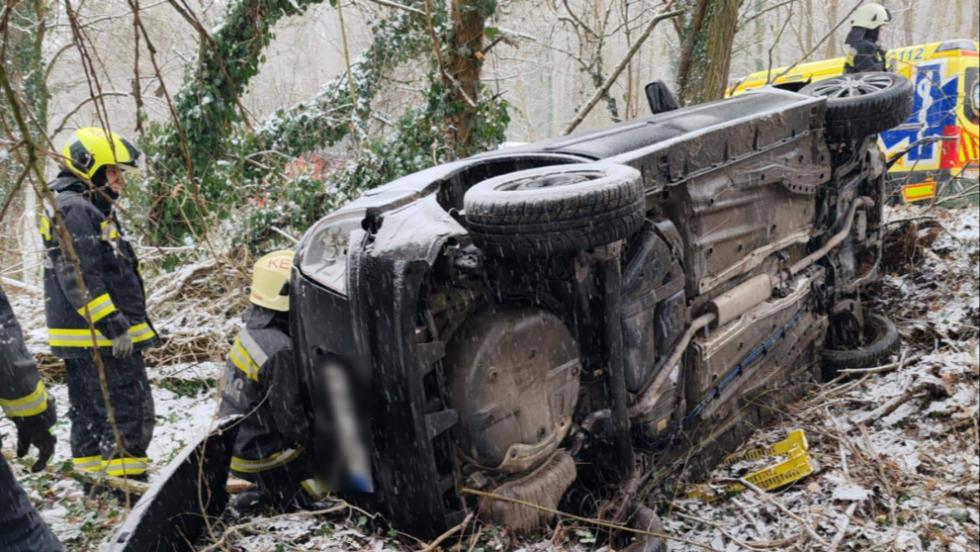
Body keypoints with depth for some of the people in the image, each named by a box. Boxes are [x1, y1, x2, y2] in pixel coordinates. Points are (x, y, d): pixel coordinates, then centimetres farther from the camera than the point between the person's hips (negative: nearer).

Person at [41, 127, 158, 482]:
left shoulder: (89, 209, 20)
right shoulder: (73, 210, -13)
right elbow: (80, 279, -22)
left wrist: (135, 322, 25)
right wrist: (114, 325, -23)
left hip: (88, 336, 11)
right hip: (97, 337, -11)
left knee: (90, 412, 16)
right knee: (130, 411, -9)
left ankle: (92, 476, 25)